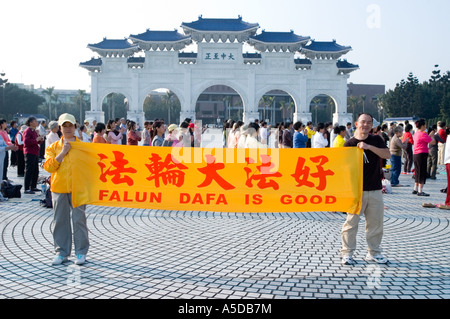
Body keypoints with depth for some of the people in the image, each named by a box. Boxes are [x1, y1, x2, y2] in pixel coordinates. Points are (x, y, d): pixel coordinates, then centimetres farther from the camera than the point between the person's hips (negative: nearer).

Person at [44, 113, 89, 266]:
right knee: (60, 220, 7)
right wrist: (62, 152, -9)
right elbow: (48, 166, -3)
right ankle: (61, 252, 18)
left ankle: (81, 252, 8)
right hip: (58, 188, 2)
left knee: (79, 219, -2)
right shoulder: (53, 147, 11)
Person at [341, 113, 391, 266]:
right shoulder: (349, 144, 0)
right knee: (351, 221, -1)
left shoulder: (376, 140, 8)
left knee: (375, 222, 9)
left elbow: (387, 154, -8)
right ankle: (347, 253, 10)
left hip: (375, 190, 3)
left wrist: (369, 146, -20)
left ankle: (374, 253, 23)